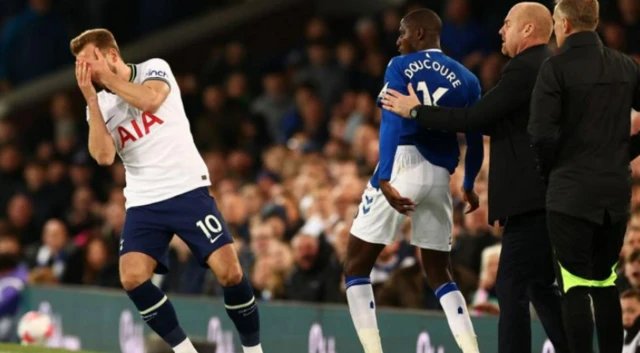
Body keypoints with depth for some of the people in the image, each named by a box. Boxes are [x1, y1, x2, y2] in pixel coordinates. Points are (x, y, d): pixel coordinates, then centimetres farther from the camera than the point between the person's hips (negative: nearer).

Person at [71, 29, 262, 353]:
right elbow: (104, 156, -9)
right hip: (143, 202, 3)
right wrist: (90, 98, -12)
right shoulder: (100, 105, 8)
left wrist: (106, 77, -16)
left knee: (228, 271, -15)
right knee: (132, 277, -18)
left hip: (188, 189, -3)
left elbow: (150, 99, -23)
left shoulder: (155, 69, 1)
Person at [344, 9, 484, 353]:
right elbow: (475, 141, 13)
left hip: (402, 166, -5)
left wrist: (384, 180, -24)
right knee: (438, 272, 19)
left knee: (356, 265, 7)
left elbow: (392, 124, -14)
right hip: (439, 176, 5)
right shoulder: (465, 79, 12)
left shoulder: (401, 67, -1)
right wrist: (469, 186, 30)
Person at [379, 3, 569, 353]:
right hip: (549, 197, 10)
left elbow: (475, 118, -13)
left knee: (512, 288, -7)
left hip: (530, 200, -10)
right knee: (541, 287, 15)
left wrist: (416, 110, -2)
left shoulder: (524, 70, -13)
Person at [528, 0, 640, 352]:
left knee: (575, 287, -2)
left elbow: (541, 133, -17)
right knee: (606, 283, 15)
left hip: (571, 192, -5)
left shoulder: (557, 67, -11)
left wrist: (549, 171, 0)